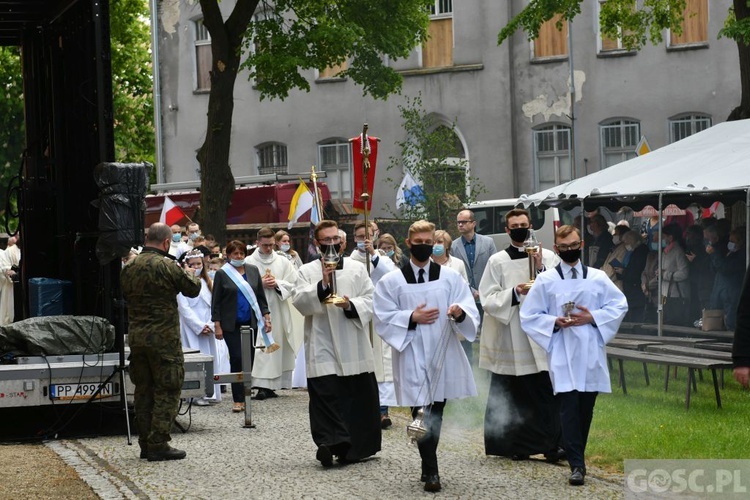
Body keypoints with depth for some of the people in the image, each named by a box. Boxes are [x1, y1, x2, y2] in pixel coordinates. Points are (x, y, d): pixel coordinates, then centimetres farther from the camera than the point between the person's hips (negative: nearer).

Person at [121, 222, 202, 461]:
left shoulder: (129, 267, 7)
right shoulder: (167, 266, -13)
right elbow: (193, 289, -5)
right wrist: (190, 274, 15)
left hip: (136, 336, 7)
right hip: (164, 338, -7)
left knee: (143, 390, 13)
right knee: (167, 391, -1)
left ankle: (145, 444, 18)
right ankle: (158, 444, -5)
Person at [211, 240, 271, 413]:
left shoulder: (253, 271, 9)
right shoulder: (222, 274, -2)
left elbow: (261, 296, 13)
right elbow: (216, 301, -1)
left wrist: (266, 316, 4)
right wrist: (217, 325, -6)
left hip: (250, 322, 4)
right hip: (231, 324, -4)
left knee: (249, 358, 5)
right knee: (237, 358, -10)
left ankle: (244, 396, 14)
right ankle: (238, 400, -9)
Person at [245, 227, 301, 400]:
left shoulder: (283, 261, 8)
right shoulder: (249, 262, 2)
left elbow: (294, 284, 5)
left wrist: (277, 284, -10)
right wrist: (260, 284, -12)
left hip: (278, 312, 3)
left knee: (277, 347, 3)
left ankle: (270, 385, 10)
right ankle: (261, 386, -13)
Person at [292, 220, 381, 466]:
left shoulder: (357, 268, 11)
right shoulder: (308, 271, 7)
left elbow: (370, 300, 5)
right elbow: (300, 302, -7)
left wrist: (351, 305, -15)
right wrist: (322, 285, -22)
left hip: (354, 346, 2)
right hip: (323, 348, -2)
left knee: (360, 396, 6)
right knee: (325, 395, -12)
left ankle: (358, 446, 18)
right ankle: (331, 443, -18)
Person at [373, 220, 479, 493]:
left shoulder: (451, 277, 6)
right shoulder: (391, 282, 2)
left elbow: (471, 313, 0)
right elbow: (383, 319, -1)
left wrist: (461, 312, -23)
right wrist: (411, 318, -14)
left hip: (444, 357, 2)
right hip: (412, 358, -2)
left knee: (436, 416, 12)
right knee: (422, 416, -6)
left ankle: (428, 467, 27)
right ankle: (431, 472, -2)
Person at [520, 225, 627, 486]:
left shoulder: (598, 278, 8)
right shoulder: (545, 280, 4)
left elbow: (619, 305, 8)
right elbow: (529, 316, 5)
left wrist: (593, 317, -7)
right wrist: (555, 322, -13)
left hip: (591, 352, 2)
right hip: (562, 353, -2)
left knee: (586, 407, 7)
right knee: (569, 407, -12)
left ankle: (577, 455, 22)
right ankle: (577, 465, -13)